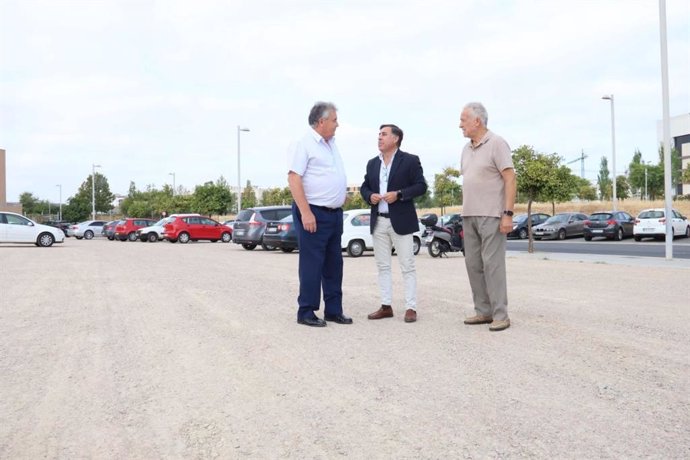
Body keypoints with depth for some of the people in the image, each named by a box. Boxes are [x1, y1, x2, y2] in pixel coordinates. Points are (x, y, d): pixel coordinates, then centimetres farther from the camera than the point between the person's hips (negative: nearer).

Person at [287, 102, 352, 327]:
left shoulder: (331, 144, 16)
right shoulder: (304, 145, -10)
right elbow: (294, 178, -17)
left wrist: (341, 202, 17)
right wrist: (305, 212, -23)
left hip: (335, 213, 9)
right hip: (313, 213, -8)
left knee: (334, 264, 11)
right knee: (312, 264, -3)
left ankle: (333, 310, 20)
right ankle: (306, 312, 6)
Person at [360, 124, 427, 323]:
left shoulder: (410, 160, -2)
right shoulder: (372, 163, 14)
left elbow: (421, 186, -7)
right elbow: (364, 187, 18)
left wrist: (398, 194, -18)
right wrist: (369, 196, -5)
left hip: (401, 221, -5)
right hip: (378, 221, 6)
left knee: (407, 267, -1)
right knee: (382, 266, 8)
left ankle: (411, 308, 3)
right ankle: (386, 306, 15)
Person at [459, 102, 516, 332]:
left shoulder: (496, 143, -6)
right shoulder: (467, 149, 15)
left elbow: (510, 179, -11)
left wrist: (508, 214, -18)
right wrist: (464, 212, 13)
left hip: (491, 216, -8)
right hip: (469, 216, 8)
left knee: (492, 264, -7)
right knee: (473, 264, 8)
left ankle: (500, 315, 0)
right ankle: (483, 311, 16)